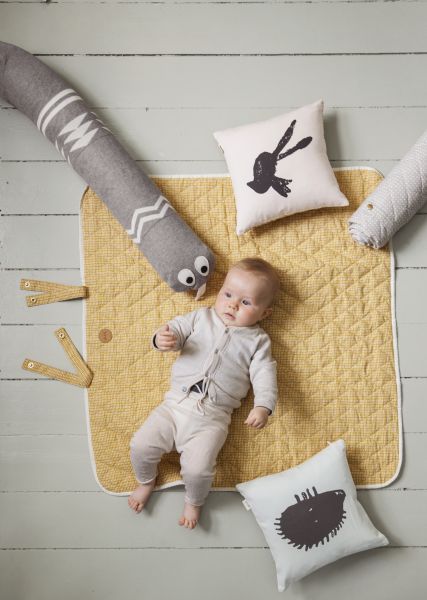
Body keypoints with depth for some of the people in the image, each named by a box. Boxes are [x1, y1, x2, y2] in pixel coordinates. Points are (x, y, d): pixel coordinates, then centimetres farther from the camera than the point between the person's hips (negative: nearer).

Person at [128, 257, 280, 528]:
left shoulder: (258, 340, 4)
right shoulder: (202, 317, 10)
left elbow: (264, 374, -4)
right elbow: (177, 328, 1)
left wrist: (263, 406, -22)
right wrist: (163, 339, -24)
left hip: (212, 417, -2)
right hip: (175, 403, 3)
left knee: (198, 468, -18)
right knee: (141, 445, -5)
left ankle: (194, 501, 19)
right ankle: (146, 481, 30)